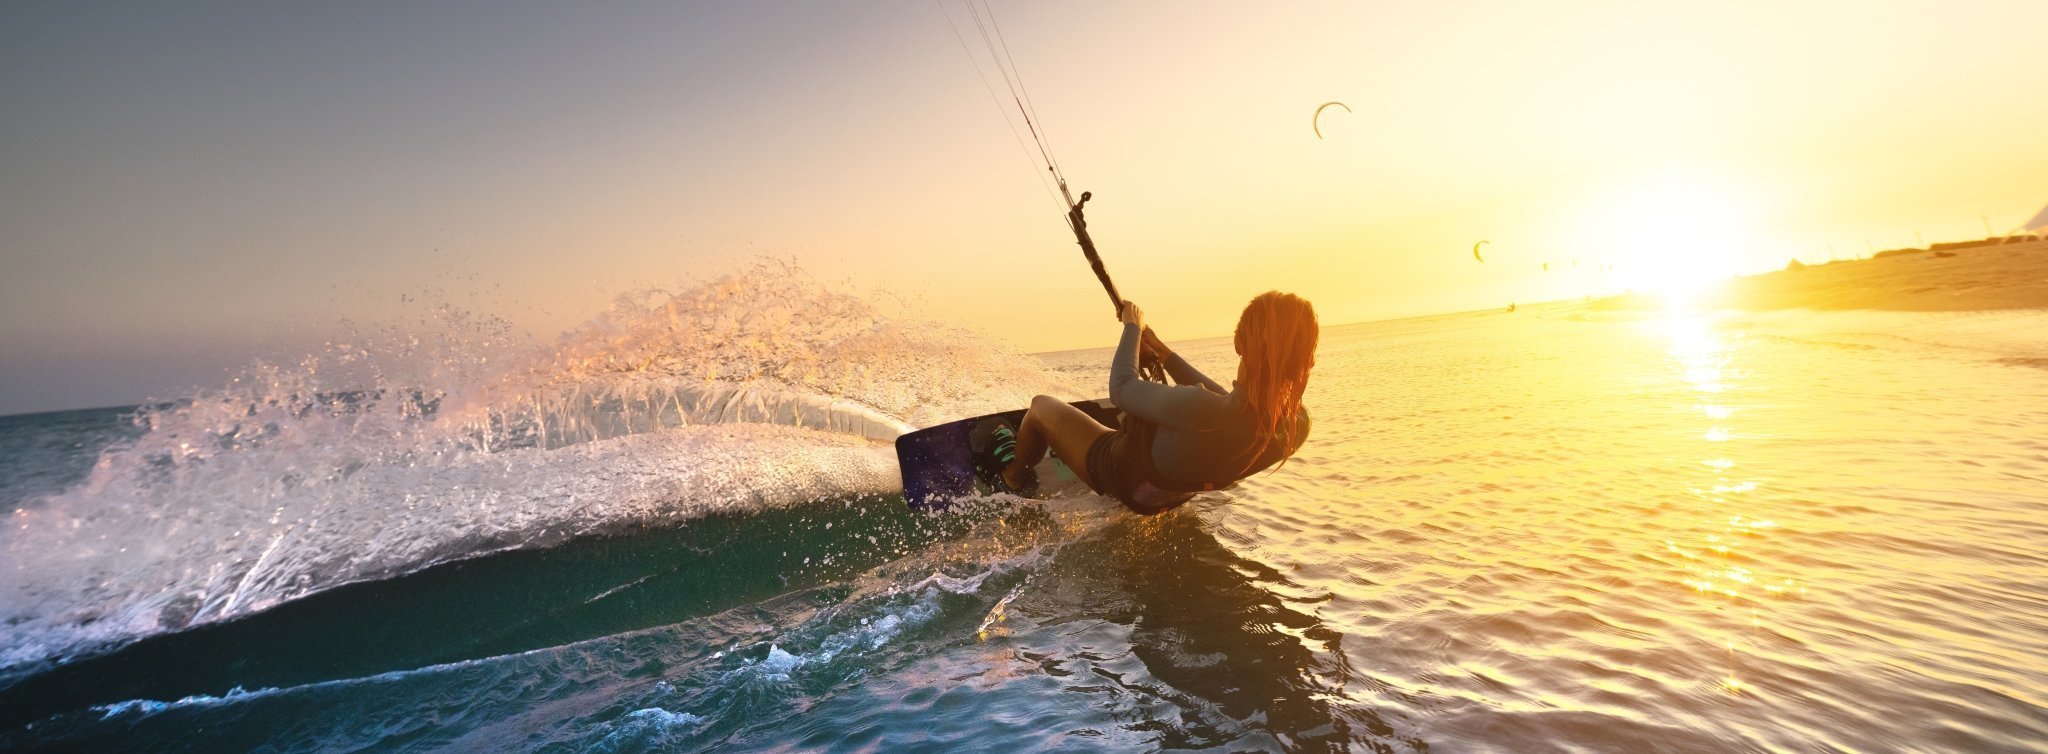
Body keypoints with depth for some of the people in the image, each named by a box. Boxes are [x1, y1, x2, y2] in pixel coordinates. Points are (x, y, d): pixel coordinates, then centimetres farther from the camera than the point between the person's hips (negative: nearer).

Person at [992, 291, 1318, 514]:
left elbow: (1121, 389, -28)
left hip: (1117, 472, -6)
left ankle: (1013, 481, 45)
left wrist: (1133, 327, -11)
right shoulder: (1297, 425, -26)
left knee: (1041, 404, 16)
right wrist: (1164, 353, 3)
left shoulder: (1201, 413, -47)